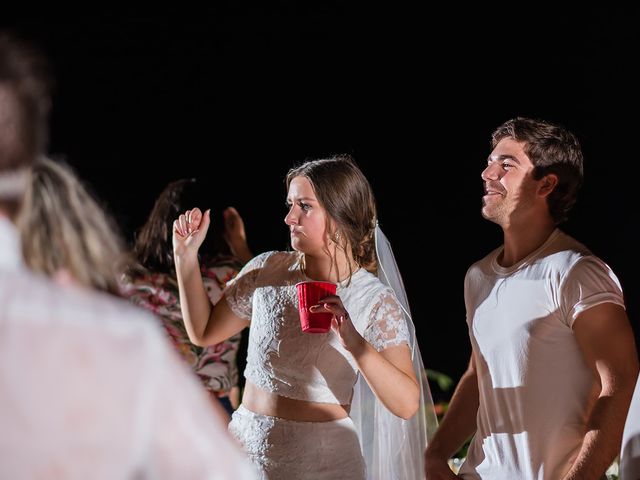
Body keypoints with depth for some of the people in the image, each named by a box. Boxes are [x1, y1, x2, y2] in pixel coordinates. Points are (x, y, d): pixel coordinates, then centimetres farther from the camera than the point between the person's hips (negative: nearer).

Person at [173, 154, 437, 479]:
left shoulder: (375, 302, -12)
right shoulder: (267, 270, -1)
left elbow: (408, 405, -20)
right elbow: (204, 332, 10)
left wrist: (355, 342, -33)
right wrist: (186, 255, 2)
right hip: (246, 446, 3)